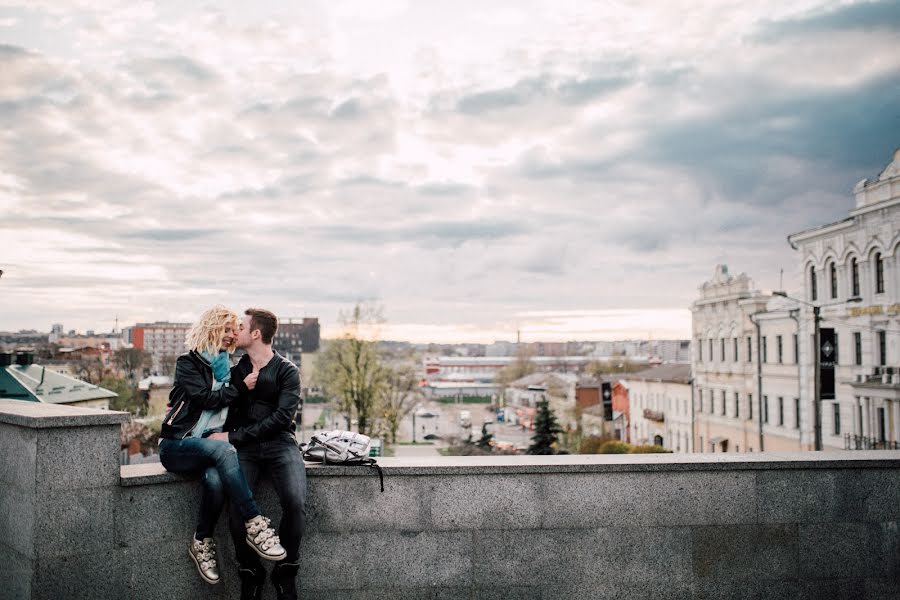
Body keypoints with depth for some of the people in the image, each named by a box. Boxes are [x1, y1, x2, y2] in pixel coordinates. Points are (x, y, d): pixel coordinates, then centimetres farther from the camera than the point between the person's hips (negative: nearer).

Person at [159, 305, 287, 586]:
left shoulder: (229, 370, 19)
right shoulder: (188, 363, 2)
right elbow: (206, 399, -12)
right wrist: (241, 386, -10)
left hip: (209, 445, 4)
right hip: (176, 445, -4)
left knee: (216, 479, -34)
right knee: (224, 451, -37)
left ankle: (202, 543, -17)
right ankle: (254, 526, -38)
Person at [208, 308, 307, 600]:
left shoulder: (287, 371, 4)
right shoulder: (236, 371, 18)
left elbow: (281, 417, -8)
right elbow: (225, 411, 28)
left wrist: (233, 437, -13)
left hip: (279, 443, -2)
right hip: (244, 447, 3)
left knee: (295, 503, -28)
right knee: (236, 502, -28)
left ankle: (285, 572, -5)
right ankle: (251, 573, -8)